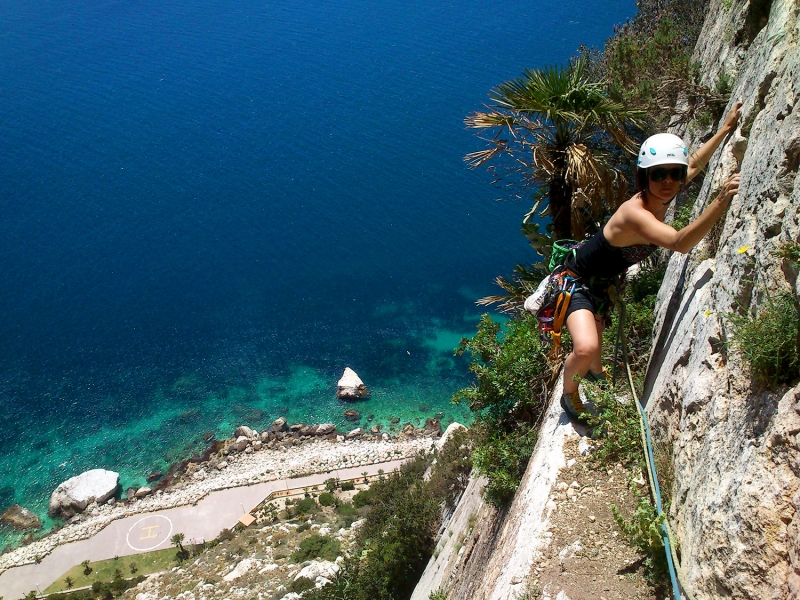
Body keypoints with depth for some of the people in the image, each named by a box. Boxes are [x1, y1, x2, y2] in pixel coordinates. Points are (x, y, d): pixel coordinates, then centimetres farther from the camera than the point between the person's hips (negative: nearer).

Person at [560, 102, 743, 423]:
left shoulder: (660, 197, -11)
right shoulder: (634, 213, -37)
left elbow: (695, 164, 10)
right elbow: (680, 243, -54)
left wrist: (726, 128, 14)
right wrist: (720, 202, -62)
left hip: (601, 284, 9)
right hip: (577, 279, -8)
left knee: (596, 336, 30)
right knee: (585, 348, -27)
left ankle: (595, 372, 63)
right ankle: (568, 394, 4)